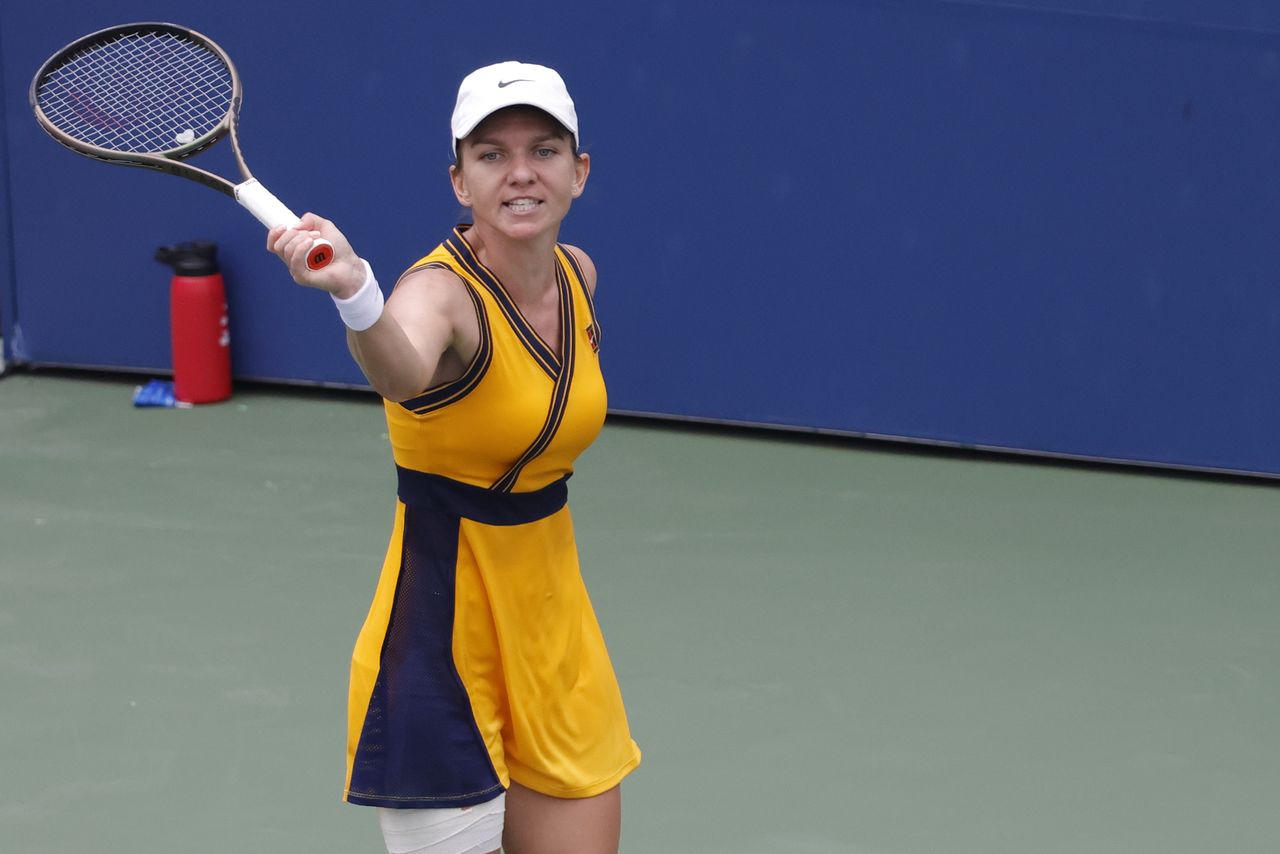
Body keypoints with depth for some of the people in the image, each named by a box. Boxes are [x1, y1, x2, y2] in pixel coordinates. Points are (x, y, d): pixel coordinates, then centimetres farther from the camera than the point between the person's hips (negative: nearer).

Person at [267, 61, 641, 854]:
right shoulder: (445, 291, -20)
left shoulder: (577, 275, 1)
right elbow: (403, 371, -47)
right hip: (446, 636, -7)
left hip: (554, 625, 7)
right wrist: (356, 293, -67)